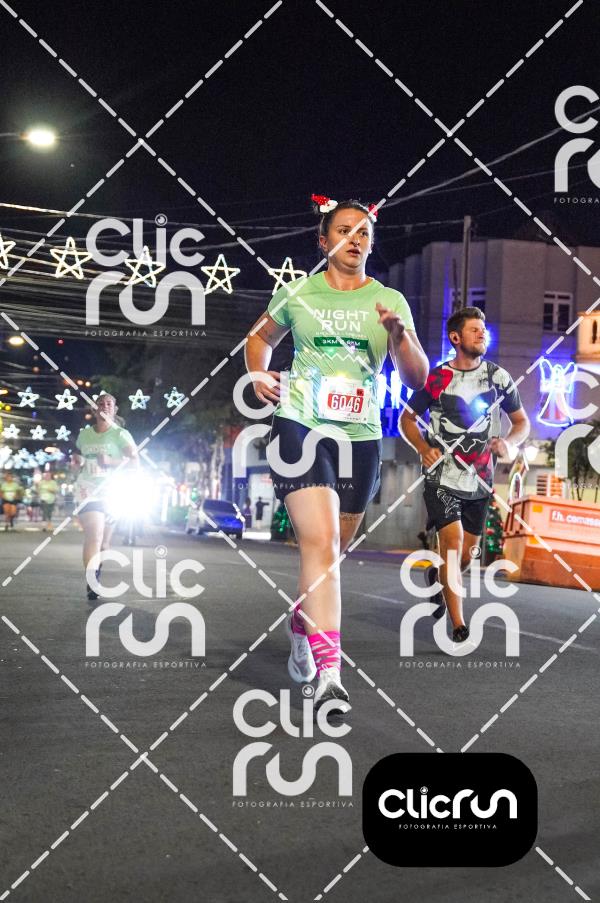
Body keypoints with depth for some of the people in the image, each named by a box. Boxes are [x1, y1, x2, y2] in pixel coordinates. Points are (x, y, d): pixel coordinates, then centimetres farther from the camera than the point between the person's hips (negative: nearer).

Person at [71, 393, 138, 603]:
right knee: (94, 534, -19)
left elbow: (134, 461, -10)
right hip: (88, 489, 1)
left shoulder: (121, 434, -3)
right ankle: (92, 584, -21)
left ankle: (94, 577, 33)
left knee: (104, 538, 11)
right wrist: (77, 461, 3)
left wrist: (111, 462, -23)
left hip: (112, 491, 0)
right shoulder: (84, 435, 9)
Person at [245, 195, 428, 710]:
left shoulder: (390, 301, 5)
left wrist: (399, 335, -18)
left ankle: (301, 626, 43)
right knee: (320, 543, -19)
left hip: (361, 438, 3)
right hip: (300, 428, -3)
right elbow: (261, 337, 22)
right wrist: (258, 373, 2)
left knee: (333, 551, 15)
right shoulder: (298, 293, 4)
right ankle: (329, 673, -21)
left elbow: (418, 378, 1)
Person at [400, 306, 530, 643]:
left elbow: (522, 421, 10)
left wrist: (510, 442, -12)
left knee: (467, 555, 10)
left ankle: (437, 577, 44)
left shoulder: (499, 377, 3)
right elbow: (407, 418, 7)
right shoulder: (436, 378, -3)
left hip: (480, 480, 3)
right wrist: (423, 448, -12)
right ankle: (458, 625, -10)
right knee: (452, 540, -18)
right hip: (442, 475, -3)